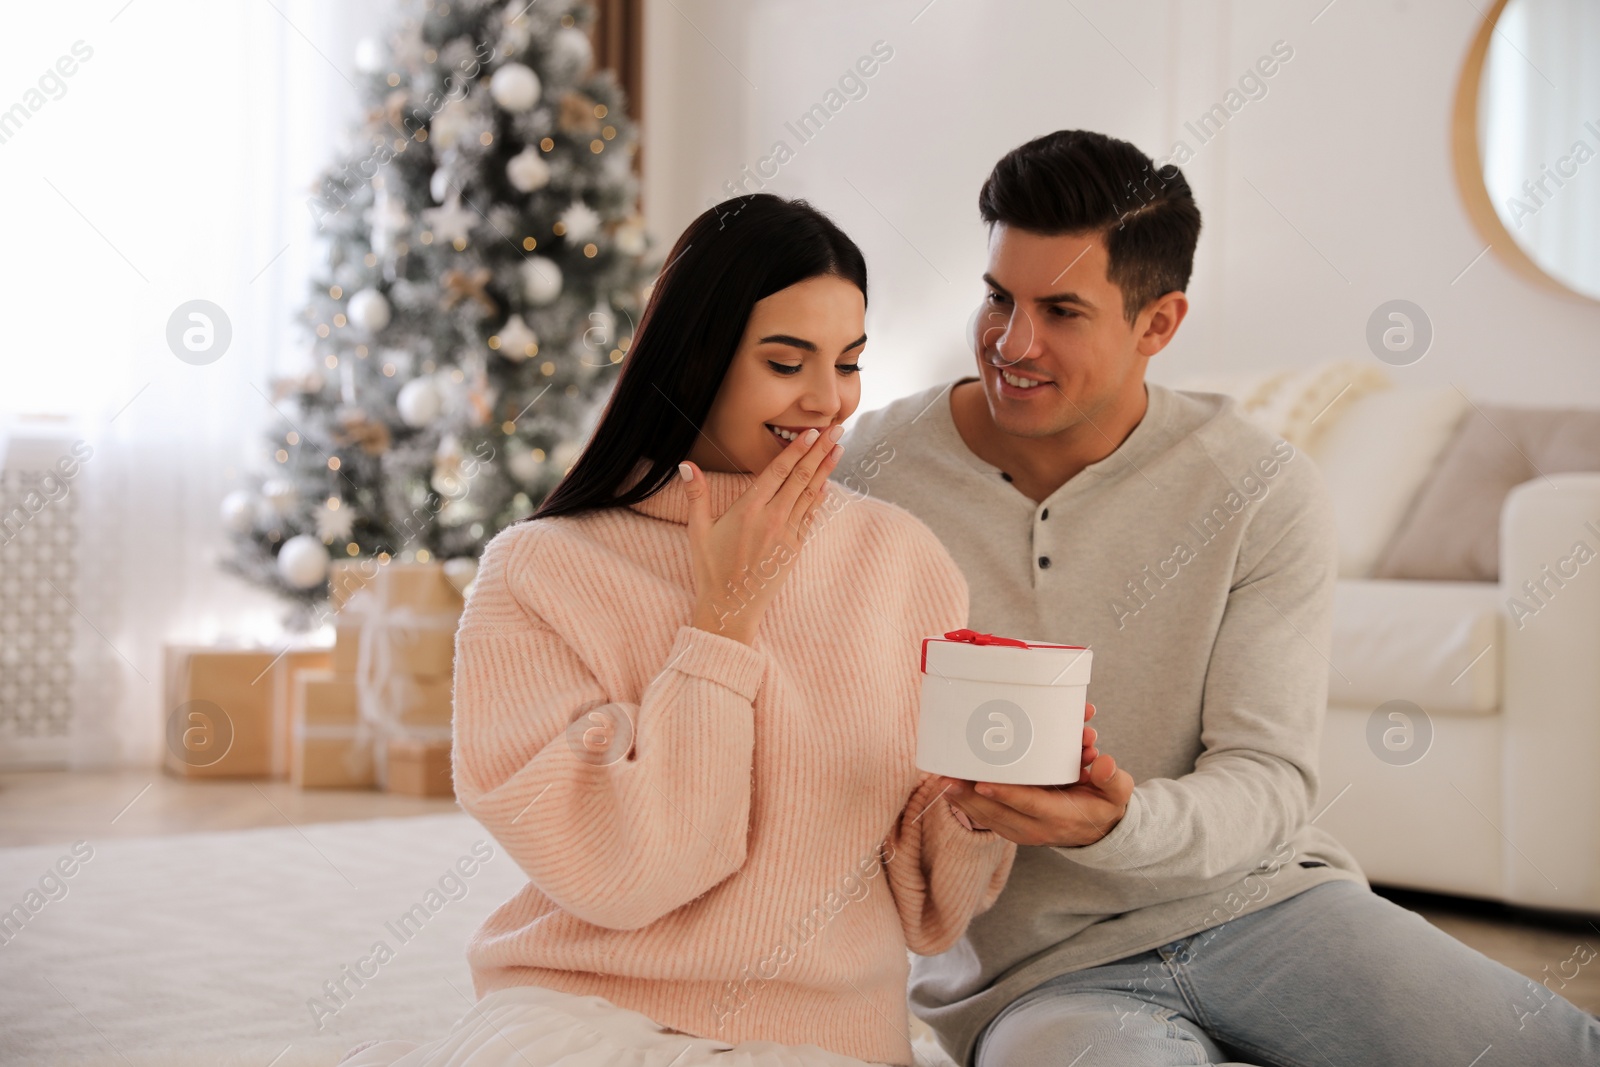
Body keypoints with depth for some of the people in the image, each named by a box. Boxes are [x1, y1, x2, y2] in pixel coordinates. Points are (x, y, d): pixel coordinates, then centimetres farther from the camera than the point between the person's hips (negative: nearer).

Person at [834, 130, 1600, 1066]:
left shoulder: (1265, 493, -3)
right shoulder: (869, 472, -2)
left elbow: (1268, 781, -7)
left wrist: (1115, 827, -29)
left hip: (1254, 899, 1)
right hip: (1028, 968, -1)